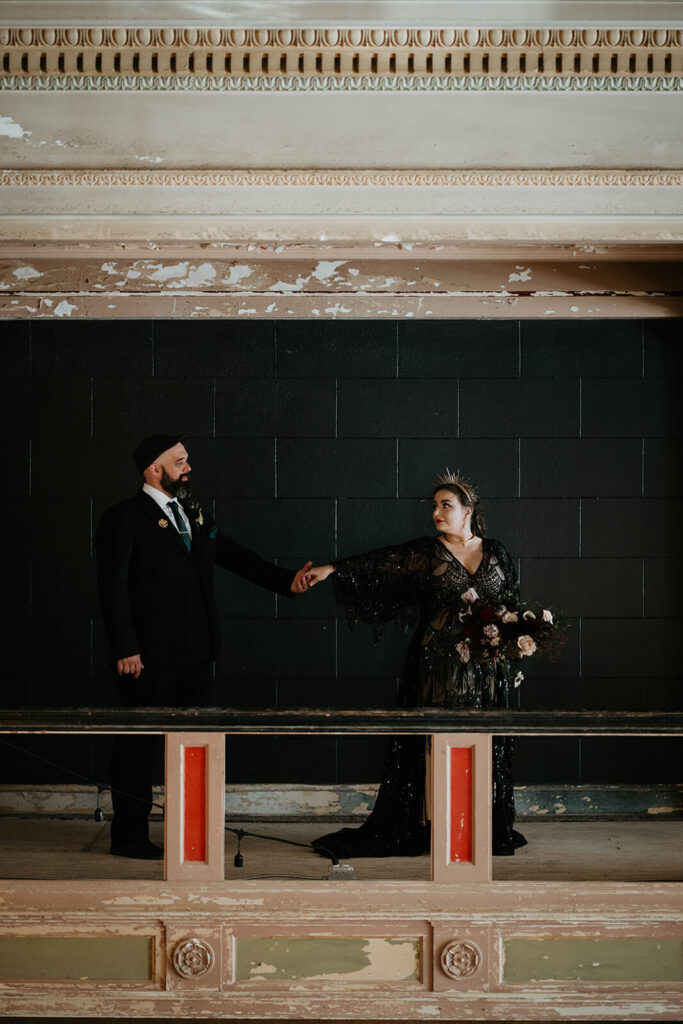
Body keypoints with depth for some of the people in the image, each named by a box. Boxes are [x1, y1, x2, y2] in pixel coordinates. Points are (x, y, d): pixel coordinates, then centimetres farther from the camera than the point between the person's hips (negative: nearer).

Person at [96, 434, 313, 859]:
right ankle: (130, 837, 10)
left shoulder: (196, 516, 15)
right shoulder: (124, 519, -7)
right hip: (150, 657, -7)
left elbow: (237, 556, 14)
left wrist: (287, 580, 0)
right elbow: (113, 587, -11)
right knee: (139, 744, 1)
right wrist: (125, 649, -18)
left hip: (195, 654, 7)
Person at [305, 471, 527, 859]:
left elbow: (513, 602, 16)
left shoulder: (496, 553, 9)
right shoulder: (425, 553, 1)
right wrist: (335, 569, -22)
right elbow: (379, 563, -10)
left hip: (487, 668, 2)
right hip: (439, 665, -2)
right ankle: (433, 827, 0)